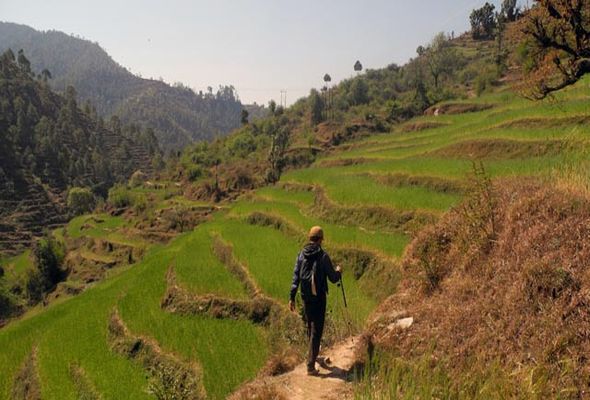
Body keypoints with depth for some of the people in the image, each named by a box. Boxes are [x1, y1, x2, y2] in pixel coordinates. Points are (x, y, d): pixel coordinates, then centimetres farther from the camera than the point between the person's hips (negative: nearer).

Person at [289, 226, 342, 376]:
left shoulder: (301, 254, 0)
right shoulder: (323, 256, -13)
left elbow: (295, 277, -1)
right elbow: (333, 279, -8)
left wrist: (292, 297, 3)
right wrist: (338, 272, 14)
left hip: (306, 296, 5)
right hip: (319, 297, -5)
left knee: (310, 326, 23)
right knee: (316, 330, 1)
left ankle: (313, 355, 40)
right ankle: (310, 365, -1)